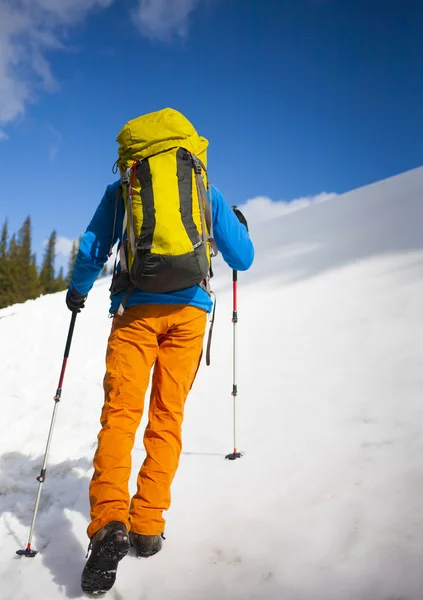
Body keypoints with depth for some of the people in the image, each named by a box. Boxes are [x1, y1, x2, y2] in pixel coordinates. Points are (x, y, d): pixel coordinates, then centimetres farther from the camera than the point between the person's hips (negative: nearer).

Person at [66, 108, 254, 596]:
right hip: (190, 311, 1)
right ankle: (148, 525, 6)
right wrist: (240, 226, 35)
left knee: (120, 413, -2)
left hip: (136, 310, -1)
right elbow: (242, 259, 14)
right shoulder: (209, 192, 13)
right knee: (167, 417, 6)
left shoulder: (122, 187, 12)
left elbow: (92, 250, 14)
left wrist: (77, 290, 32)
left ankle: (109, 522, -18)